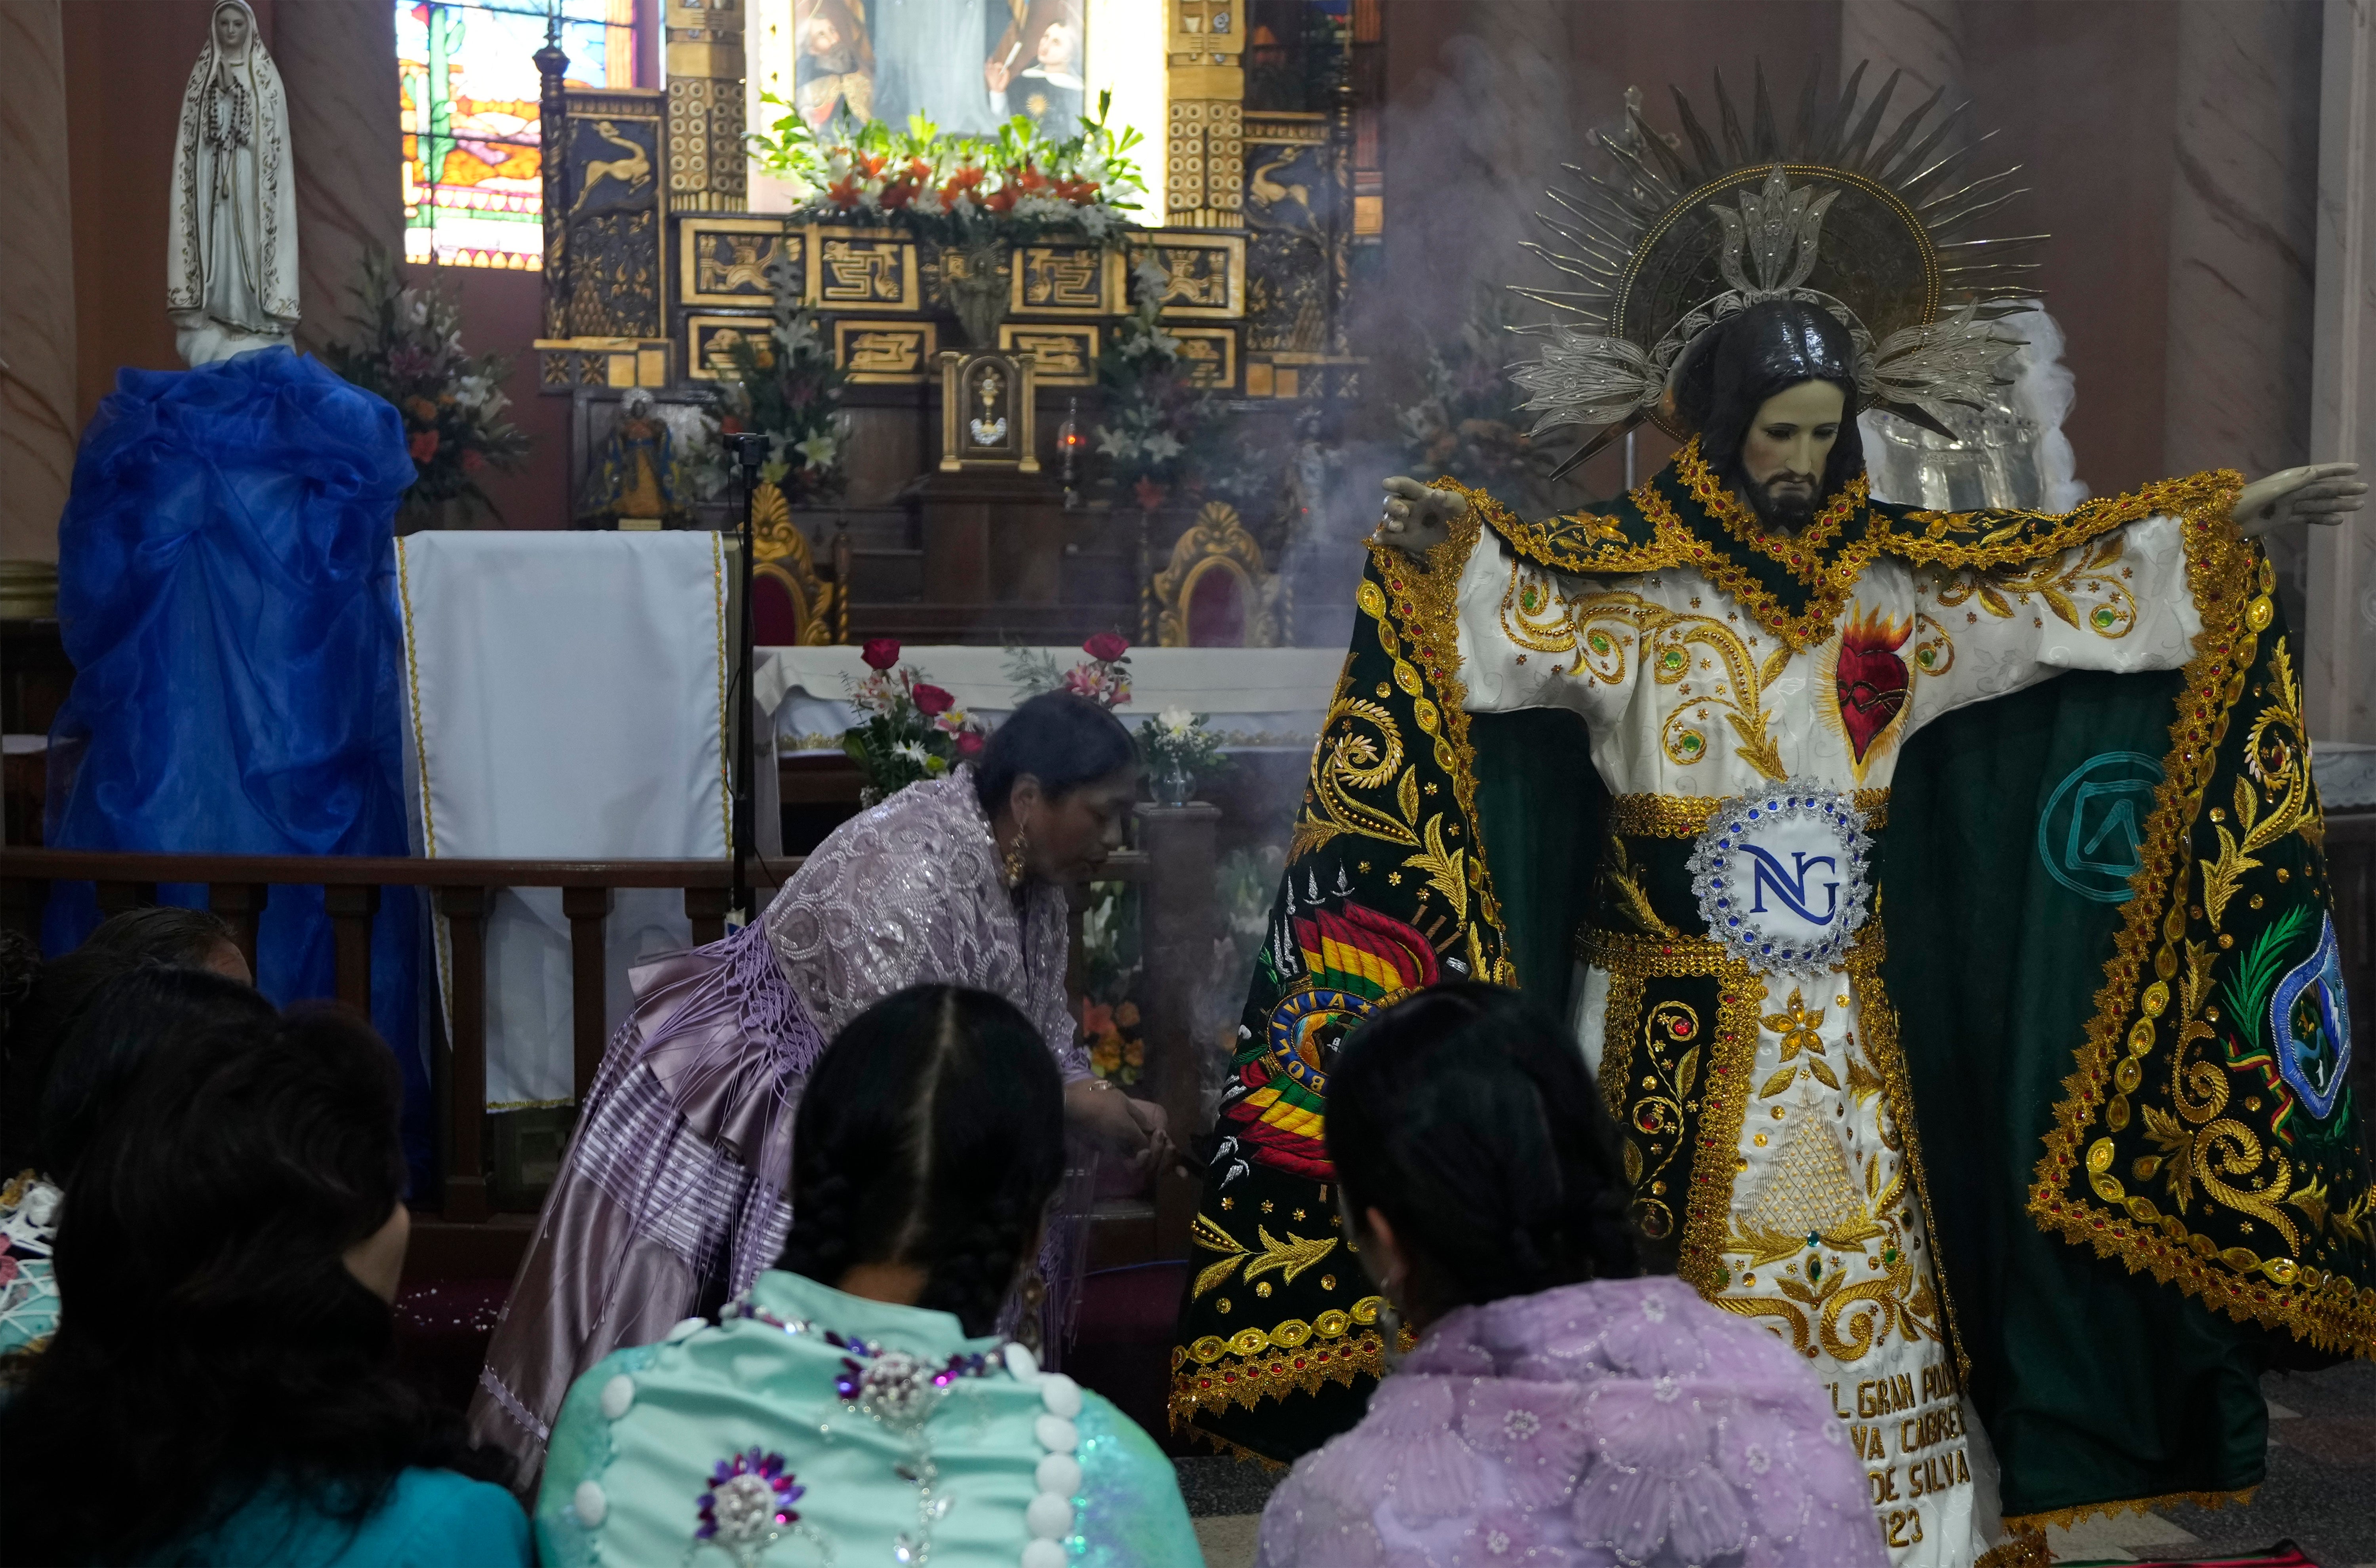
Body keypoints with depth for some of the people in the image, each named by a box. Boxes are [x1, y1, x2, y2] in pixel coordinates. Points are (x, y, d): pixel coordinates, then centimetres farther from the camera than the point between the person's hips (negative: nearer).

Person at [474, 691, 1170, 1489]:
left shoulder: (1030, 874, -5)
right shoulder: (914, 879, -33)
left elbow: (1037, 1031, 5)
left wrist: (1106, 1101, -14)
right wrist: (1074, 1105, -28)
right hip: (726, 1090, -9)